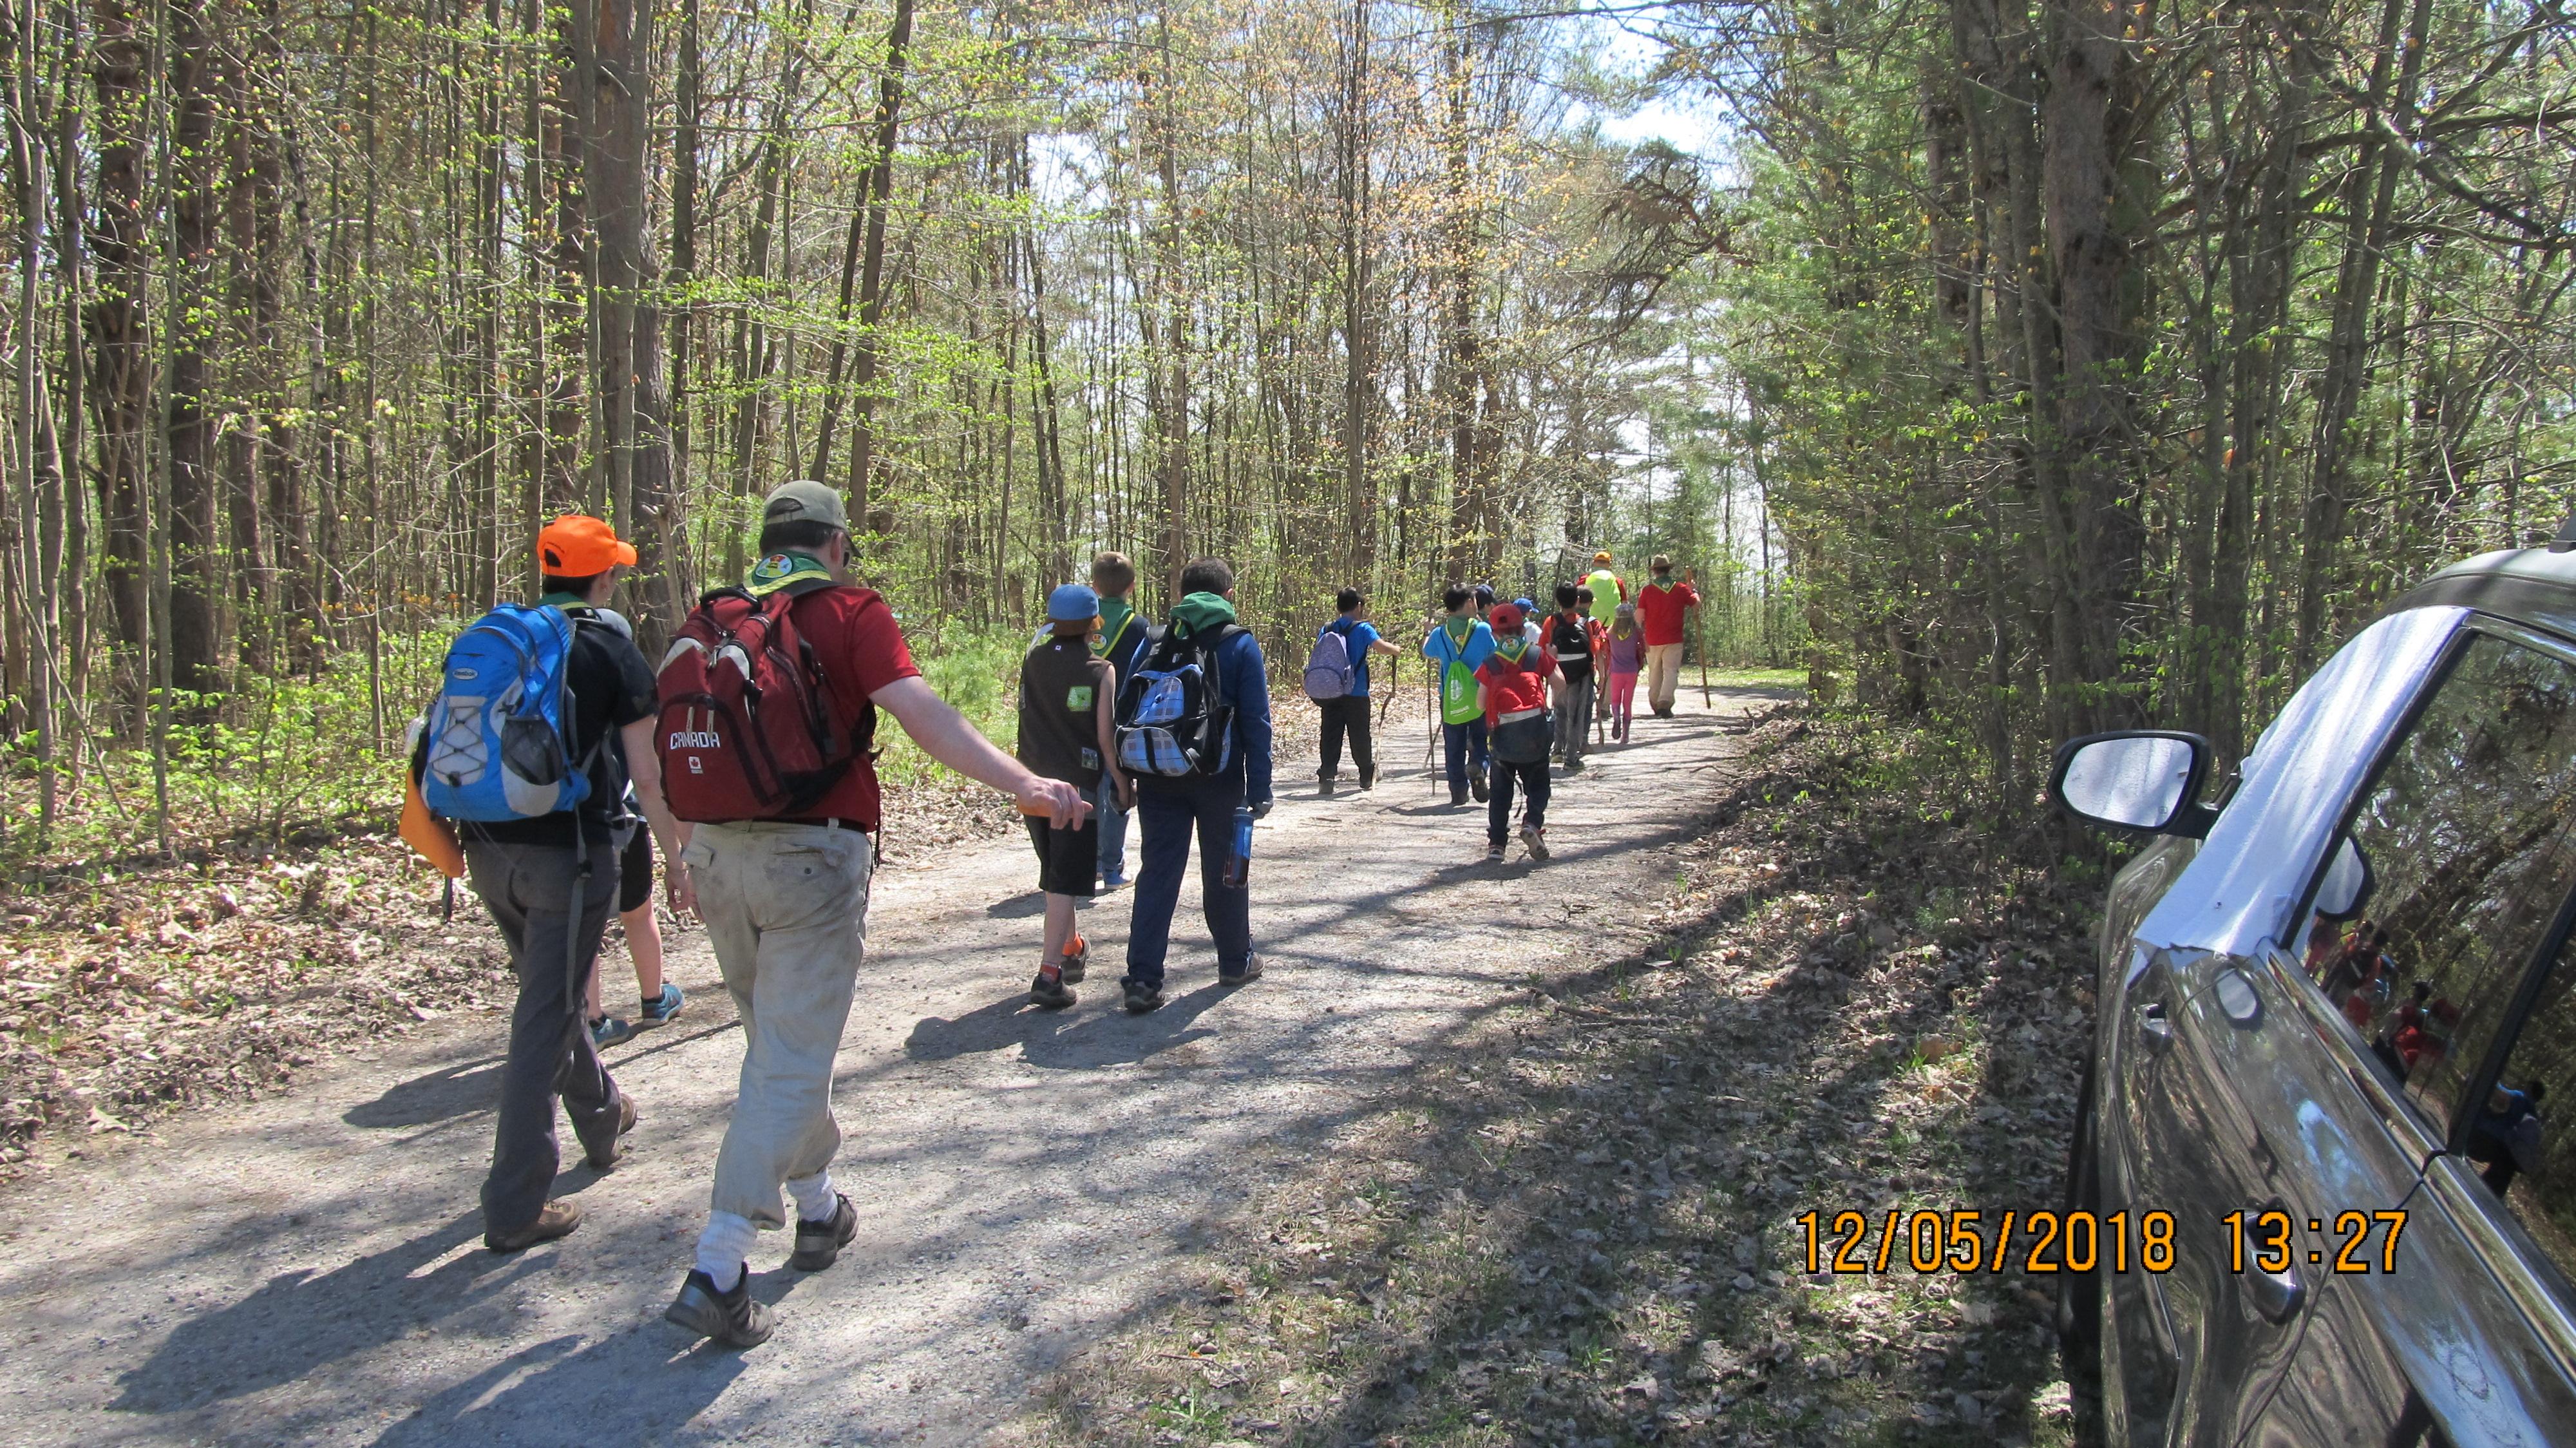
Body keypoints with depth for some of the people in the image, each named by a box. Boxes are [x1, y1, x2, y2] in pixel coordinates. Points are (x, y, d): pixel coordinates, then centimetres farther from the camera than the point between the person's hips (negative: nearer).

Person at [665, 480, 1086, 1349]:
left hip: (718, 855, 6)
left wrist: (680, 856, 29)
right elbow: (919, 711, -21)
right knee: (791, 1064, 0)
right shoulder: (851, 613, -5)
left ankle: (817, 1209, 38)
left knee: (776, 1043, 22)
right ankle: (717, 1270, -5)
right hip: (813, 857, -6)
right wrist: (1024, 782, -29)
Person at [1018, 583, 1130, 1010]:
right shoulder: (1099, 671, -8)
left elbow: (1029, 716, 7)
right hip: (1076, 783, -5)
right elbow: (1105, 735, -8)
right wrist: (1121, 779, 1)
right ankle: (1049, 972, -12)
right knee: (1067, 878, -4)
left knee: (1055, 872, 21)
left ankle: (1071, 949, 36)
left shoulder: (1032, 662, 4)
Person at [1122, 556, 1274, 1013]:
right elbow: (1256, 720, -7)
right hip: (1219, 779, -2)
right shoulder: (1239, 644, -2)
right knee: (1224, 871, 12)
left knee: (1157, 873, 3)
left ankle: (1142, 978, -4)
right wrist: (1260, 787, -5)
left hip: (1158, 778, 2)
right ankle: (1236, 962, 26)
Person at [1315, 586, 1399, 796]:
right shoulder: (1363, 629, -5)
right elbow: (1380, 647, -18)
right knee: (1360, 737, 9)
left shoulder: (1326, 630, 8)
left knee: (1331, 737, 3)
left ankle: (1327, 778, -8)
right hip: (1356, 694, -3)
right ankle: (1367, 780, 23)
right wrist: (1396, 649, -1)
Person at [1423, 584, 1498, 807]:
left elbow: (1426, 653, 18)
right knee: (1480, 738, 13)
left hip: (1451, 698, 1)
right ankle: (1477, 765, -17)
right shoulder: (1483, 629, -8)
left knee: (1454, 746, 10)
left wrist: (1429, 632, 34)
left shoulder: (1440, 634, -2)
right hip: (1480, 695, -1)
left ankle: (1458, 791, 10)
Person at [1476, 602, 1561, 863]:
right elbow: (1559, 684, 5)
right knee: (1537, 783, 13)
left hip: (1502, 732, 1)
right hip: (1535, 727, -1)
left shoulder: (1490, 662, 7)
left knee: (1501, 791, 12)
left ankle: (1496, 844, 7)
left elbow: (1480, 703, 5)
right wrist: (1552, 661, 24)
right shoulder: (1537, 654, 6)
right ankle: (1533, 823, -14)